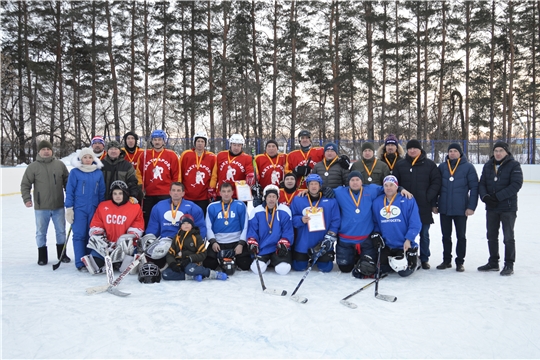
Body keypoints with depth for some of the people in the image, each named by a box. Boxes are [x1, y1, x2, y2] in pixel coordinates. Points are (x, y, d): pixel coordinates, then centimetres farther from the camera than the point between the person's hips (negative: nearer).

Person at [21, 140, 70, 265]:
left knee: (61, 231, 12)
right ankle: (42, 256, 22)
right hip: (41, 208, -1)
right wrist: (27, 199, -11)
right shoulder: (33, 167, -3)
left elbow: (67, 181, 9)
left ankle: (62, 254, 27)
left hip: (58, 206, 2)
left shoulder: (60, 165, 2)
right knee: (41, 232, 9)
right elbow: (25, 184, 0)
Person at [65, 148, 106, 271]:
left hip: (94, 209, 3)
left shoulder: (98, 173, 5)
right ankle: (80, 263, 4)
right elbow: (69, 191, -2)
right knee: (79, 235, -2)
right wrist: (69, 208, -5)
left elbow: (102, 192, 10)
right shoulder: (75, 172, -3)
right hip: (79, 209, -3)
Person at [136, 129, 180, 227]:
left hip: (166, 195, -2)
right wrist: (141, 188, 3)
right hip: (148, 195, 2)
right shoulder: (144, 155, 7)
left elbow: (176, 175, 4)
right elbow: (139, 173, 10)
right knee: (147, 220, 9)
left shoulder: (171, 155, 2)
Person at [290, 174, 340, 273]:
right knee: (299, 267, 6)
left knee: (326, 268, 2)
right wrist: (301, 220, -19)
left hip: (323, 243, 0)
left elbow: (335, 220, -3)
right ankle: (306, 258, 40)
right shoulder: (298, 200, 0)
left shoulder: (330, 200, -2)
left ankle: (318, 259, 35)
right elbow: (291, 218, 1)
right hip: (303, 243, 1)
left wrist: (330, 237, -11)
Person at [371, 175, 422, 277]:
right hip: (385, 246, 4)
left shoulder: (408, 200, -10)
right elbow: (375, 222, 11)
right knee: (380, 269, 2)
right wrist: (376, 234, -5)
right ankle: (393, 263, 32)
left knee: (404, 272, -7)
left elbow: (415, 223, -11)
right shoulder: (376, 202, 3)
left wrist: (408, 240, -18)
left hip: (405, 245, -4)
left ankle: (413, 261, 26)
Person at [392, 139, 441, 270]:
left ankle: (424, 259, 19)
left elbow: (436, 182, -2)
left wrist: (428, 197, -11)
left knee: (424, 234, 8)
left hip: (424, 206, -1)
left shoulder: (429, 164, 2)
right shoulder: (400, 165, 6)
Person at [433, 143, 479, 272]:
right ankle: (446, 260, 24)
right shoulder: (442, 167, 5)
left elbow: (474, 187, -5)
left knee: (461, 236, 8)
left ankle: (460, 262, 19)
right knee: (446, 236, 12)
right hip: (444, 208, 3)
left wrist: (471, 206, -10)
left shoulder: (468, 167, -3)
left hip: (461, 209, -3)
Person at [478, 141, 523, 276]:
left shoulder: (514, 165, -7)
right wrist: (485, 196, -13)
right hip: (491, 208, 5)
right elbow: (482, 184, 6)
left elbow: (516, 184, -16)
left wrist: (498, 196, -20)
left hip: (508, 207, -5)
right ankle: (493, 262, 27)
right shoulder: (488, 166, 7)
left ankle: (509, 265, 14)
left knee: (508, 238, 3)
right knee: (491, 237, 14)